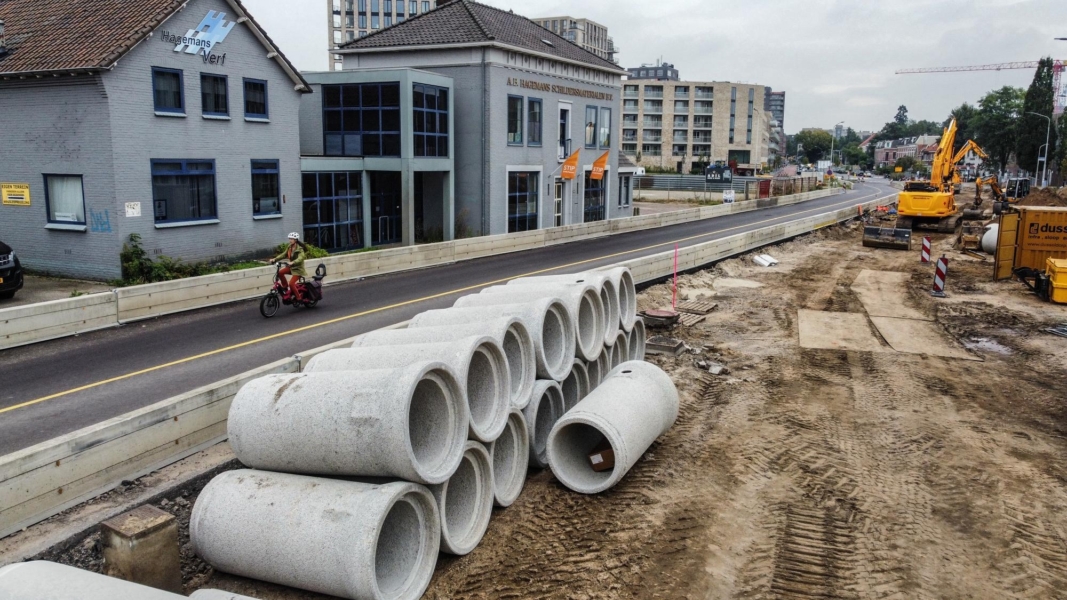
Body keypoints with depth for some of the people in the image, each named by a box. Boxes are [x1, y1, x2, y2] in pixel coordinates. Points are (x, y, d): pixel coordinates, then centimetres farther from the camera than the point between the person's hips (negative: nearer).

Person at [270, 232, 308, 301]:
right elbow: (283, 255, 2)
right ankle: (286, 287, 2)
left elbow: (300, 258, -34)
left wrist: (292, 262, -52)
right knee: (280, 272, -15)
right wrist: (275, 259, -13)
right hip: (291, 267, 7)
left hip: (298, 269, -7)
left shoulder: (300, 249, -18)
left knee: (291, 283, -18)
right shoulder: (289, 247, 5)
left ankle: (299, 298, -4)